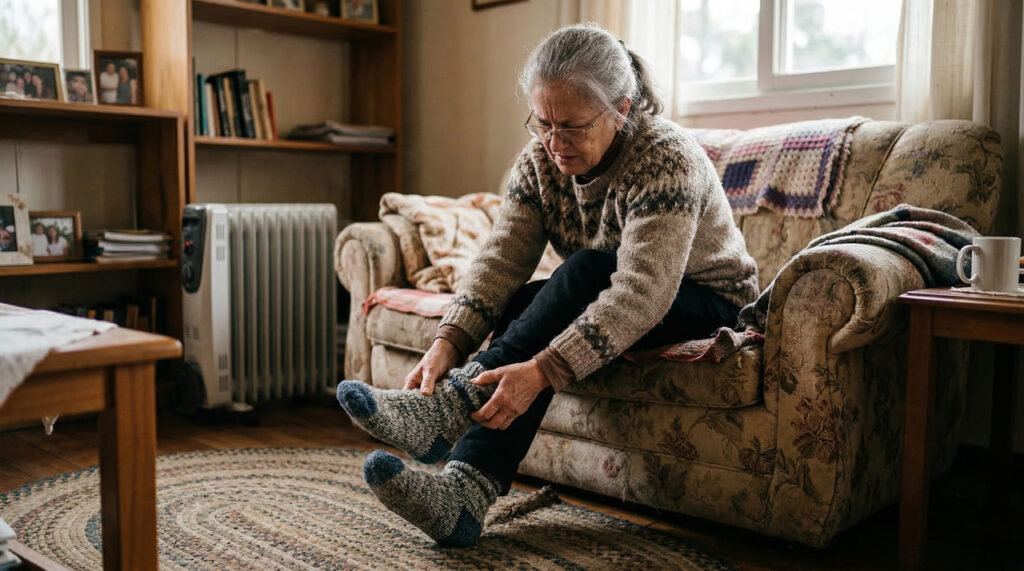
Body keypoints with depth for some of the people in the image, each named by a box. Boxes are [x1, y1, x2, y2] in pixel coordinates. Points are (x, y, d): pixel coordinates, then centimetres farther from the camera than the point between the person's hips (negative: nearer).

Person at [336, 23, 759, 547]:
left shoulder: (667, 160, -27)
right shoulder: (542, 158, -8)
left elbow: (641, 292, -39)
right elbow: (500, 259, -17)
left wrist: (542, 371, -49)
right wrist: (448, 343, -33)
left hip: (707, 303, -5)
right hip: (597, 299, 5)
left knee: (586, 268, -33)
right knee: (522, 305, -26)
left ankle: (452, 406, -32)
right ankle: (463, 494, -35)